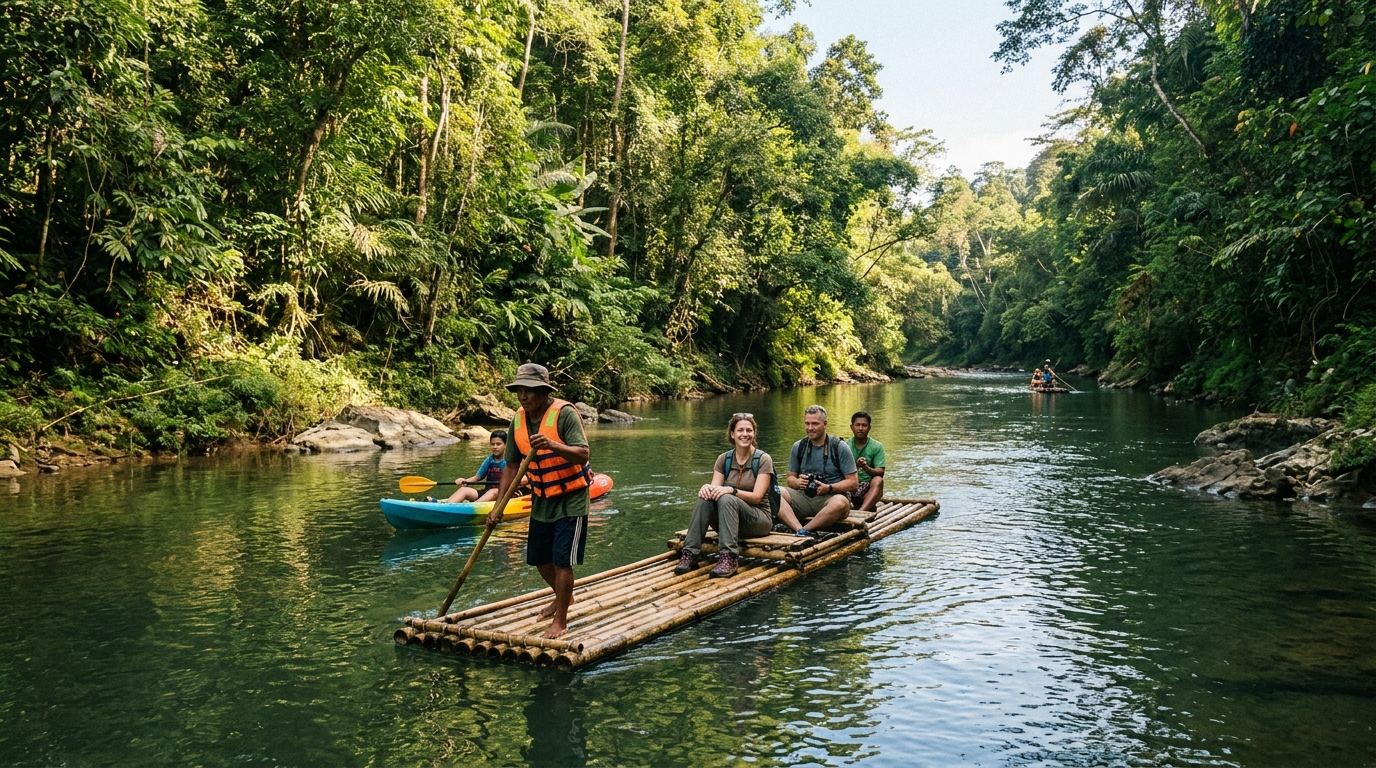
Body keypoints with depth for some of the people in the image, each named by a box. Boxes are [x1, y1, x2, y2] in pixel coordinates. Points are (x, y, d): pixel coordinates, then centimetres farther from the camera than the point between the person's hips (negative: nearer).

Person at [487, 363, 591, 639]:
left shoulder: (564, 413, -21)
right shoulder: (518, 420, -2)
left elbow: (583, 454, -30)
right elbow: (511, 466, 4)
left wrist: (553, 445, -47)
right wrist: (498, 505, -2)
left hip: (570, 500, -7)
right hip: (541, 500, 7)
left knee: (562, 561, -7)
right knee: (539, 559, 16)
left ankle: (560, 621, 8)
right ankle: (562, 597, 43)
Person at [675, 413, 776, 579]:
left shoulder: (763, 459, -6)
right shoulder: (724, 459, 7)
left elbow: (757, 497, -15)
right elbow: (715, 487, -4)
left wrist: (731, 490, -31)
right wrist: (707, 488, -29)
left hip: (759, 519, -4)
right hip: (728, 520, 4)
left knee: (726, 499, -33)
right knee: (705, 497, -26)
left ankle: (729, 558, -44)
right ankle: (690, 553, -32)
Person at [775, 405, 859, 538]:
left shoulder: (840, 447, -1)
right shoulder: (798, 447, 10)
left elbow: (853, 482, -2)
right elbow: (791, 477, 16)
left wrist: (829, 488, -17)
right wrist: (798, 482, -8)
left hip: (831, 496, -3)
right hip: (804, 496, 3)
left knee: (840, 503, -40)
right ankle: (802, 531, -41)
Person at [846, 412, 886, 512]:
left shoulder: (877, 447, 3)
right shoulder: (845, 446, 7)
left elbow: (880, 472, -6)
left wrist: (866, 468, -28)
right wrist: (855, 466, -24)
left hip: (868, 489, -1)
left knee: (878, 480, -32)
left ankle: (861, 512, -52)